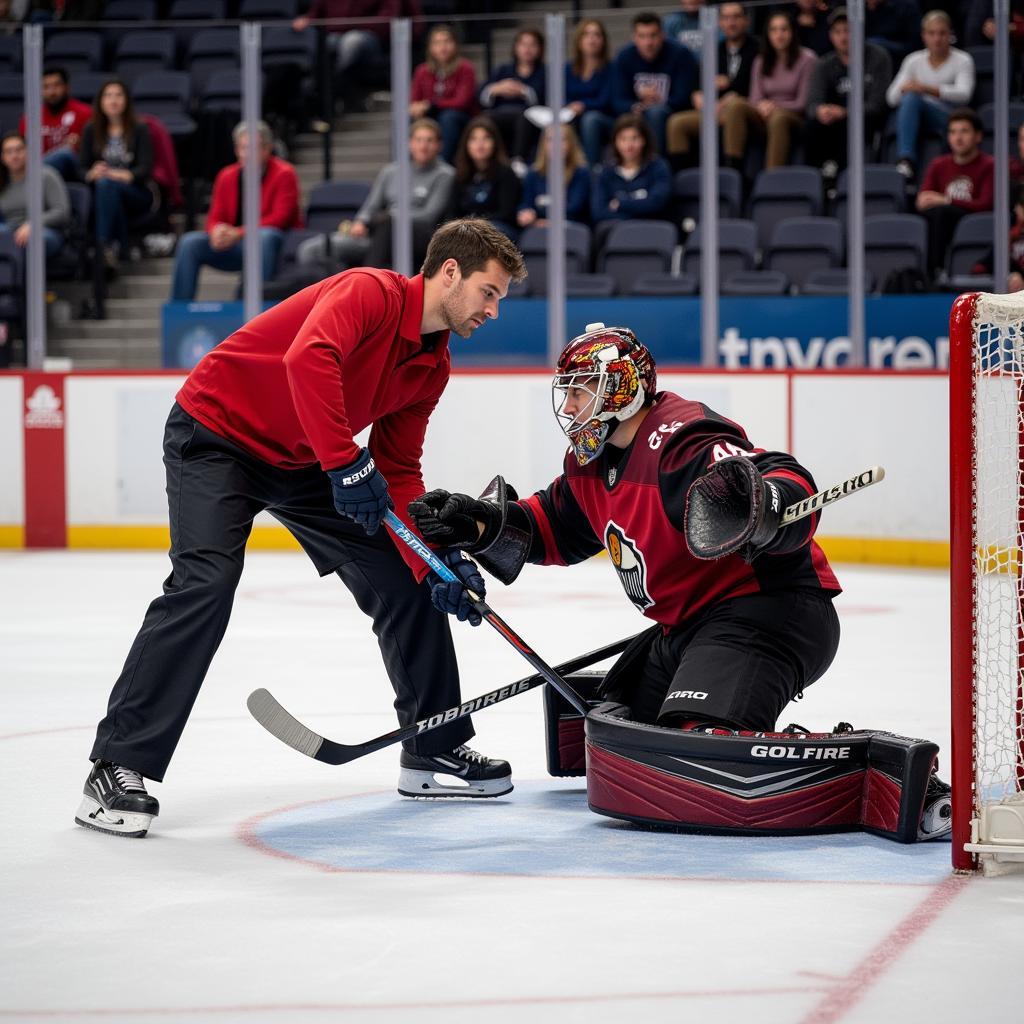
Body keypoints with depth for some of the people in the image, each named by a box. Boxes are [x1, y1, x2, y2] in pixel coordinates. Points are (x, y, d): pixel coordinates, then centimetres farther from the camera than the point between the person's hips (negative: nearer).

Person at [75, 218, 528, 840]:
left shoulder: (433, 367, 3)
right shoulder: (370, 293, -23)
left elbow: (398, 473, 4)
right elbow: (309, 358, -43)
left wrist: (438, 561, -9)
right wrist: (347, 463, -43)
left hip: (303, 461, 9)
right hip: (217, 433, -9)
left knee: (404, 583, 5)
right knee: (207, 583, -25)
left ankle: (436, 748, 19)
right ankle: (118, 769, -21)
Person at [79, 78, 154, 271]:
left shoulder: (139, 129, 4)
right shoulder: (91, 130, 11)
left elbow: (146, 169, -7)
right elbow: (83, 168, 5)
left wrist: (126, 175, -28)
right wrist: (92, 174, -20)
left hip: (136, 192, -3)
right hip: (103, 195, 3)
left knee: (106, 184, -34)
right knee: (101, 182, -33)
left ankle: (105, 245, -41)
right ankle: (117, 246, -36)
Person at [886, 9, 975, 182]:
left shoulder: (963, 60, 4)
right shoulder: (914, 61, 13)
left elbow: (963, 94, -14)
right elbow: (891, 97, 5)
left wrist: (927, 89, -28)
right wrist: (904, 89, -20)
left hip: (952, 120, -2)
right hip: (921, 122, 2)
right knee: (910, 98, -32)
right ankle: (905, 160, -43)